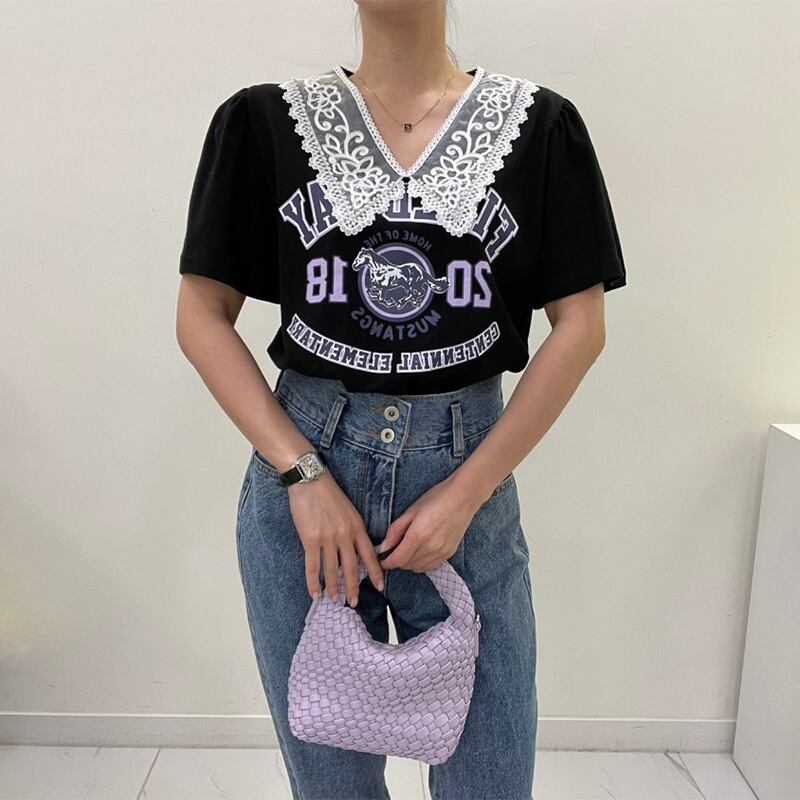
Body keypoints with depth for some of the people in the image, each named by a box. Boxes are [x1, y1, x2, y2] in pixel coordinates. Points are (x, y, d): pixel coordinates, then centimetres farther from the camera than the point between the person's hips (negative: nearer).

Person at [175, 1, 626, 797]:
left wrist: (464, 495, -8)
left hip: (467, 470, 0)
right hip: (301, 468, 1)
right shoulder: (263, 120, 1)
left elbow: (581, 327, -1)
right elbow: (202, 315, 1)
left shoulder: (540, 125, 1)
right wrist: (303, 473, -10)